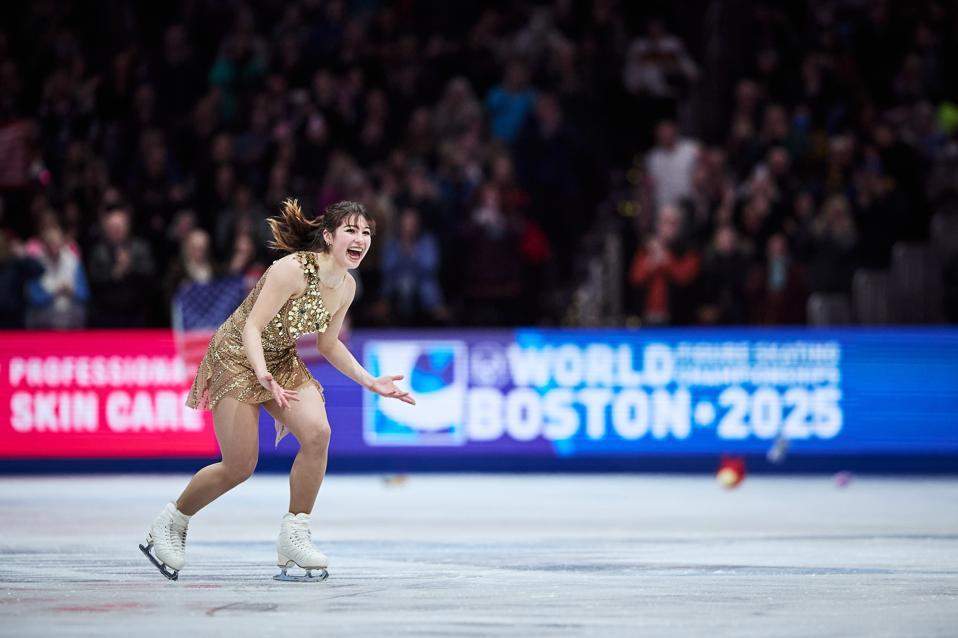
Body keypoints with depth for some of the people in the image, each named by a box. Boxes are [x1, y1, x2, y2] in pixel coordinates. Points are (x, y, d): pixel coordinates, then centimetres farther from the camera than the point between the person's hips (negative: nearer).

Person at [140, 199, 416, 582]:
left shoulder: (346, 287, -2)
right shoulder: (292, 270, -26)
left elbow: (328, 344, 12)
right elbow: (252, 328, -27)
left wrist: (370, 382, 4)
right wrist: (263, 374, -43)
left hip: (281, 362, 7)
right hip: (236, 357, -7)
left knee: (317, 432, -20)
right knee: (239, 466, -9)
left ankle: (293, 536, -9)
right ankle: (168, 525, 16)